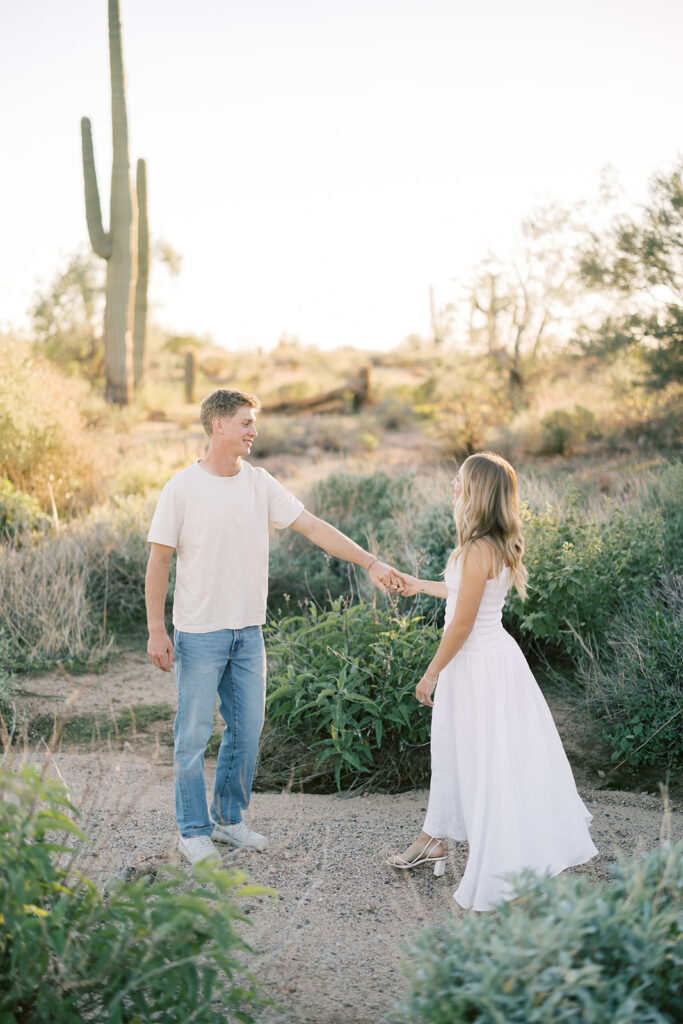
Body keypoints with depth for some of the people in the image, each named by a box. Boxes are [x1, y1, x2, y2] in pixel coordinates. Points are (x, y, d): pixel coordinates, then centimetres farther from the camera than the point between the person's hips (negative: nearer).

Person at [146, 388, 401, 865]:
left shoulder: (259, 484, 4)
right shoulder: (182, 489, -8)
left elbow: (314, 527, 1)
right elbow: (158, 561, -5)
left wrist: (372, 562, -5)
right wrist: (156, 630, -9)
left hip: (248, 633, 5)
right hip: (199, 634, -5)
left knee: (246, 731, 12)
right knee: (194, 736, 3)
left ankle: (229, 818, 29)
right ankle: (194, 830, 18)